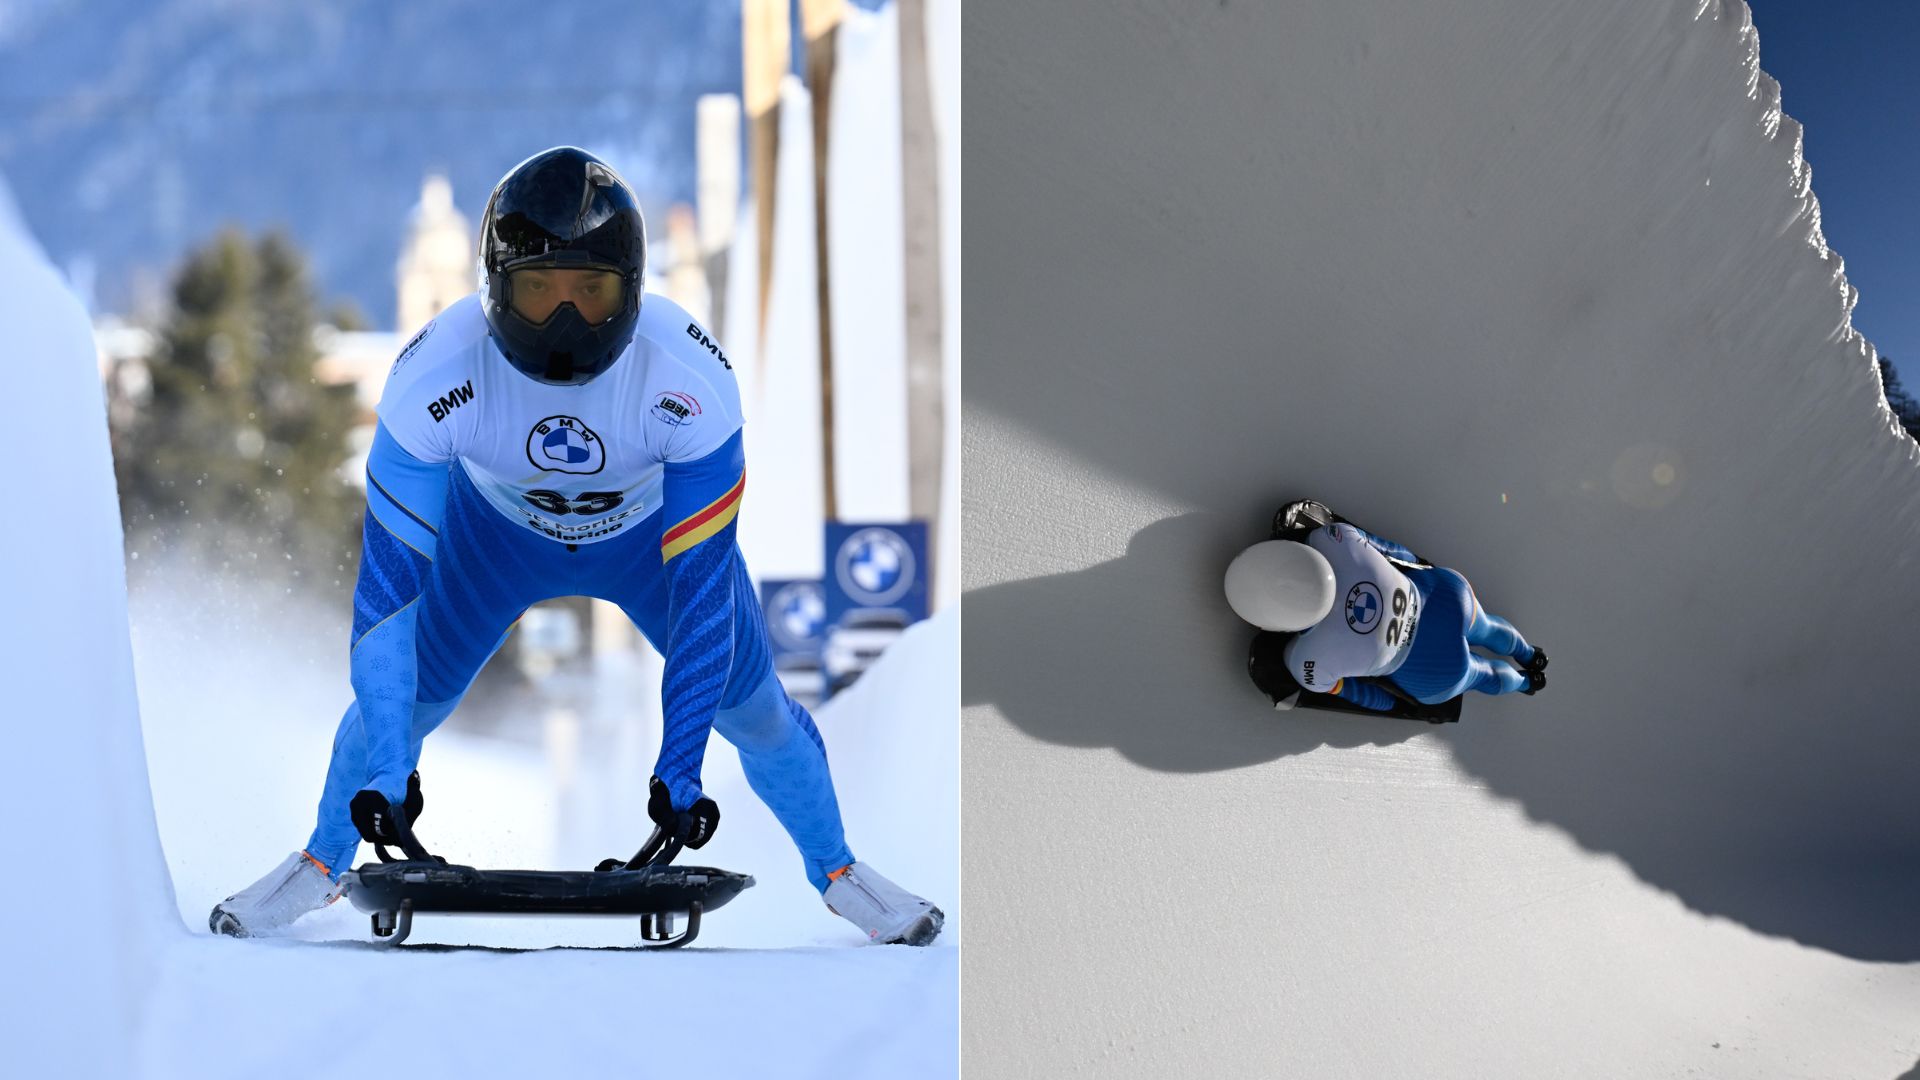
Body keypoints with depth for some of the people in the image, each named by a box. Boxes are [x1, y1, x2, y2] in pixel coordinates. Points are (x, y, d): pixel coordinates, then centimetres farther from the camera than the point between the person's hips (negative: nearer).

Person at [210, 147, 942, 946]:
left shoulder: (690, 379, -39)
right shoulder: (432, 376, -38)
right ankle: (323, 864, 28)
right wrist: (385, 770, -35)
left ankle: (835, 868, 28)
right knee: (398, 694, -2)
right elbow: (390, 573, -31)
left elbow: (703, 577, -31)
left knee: (751, 707, 0)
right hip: (494, 524, 0)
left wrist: (679, 765, -33)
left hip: (658, 527, 0)